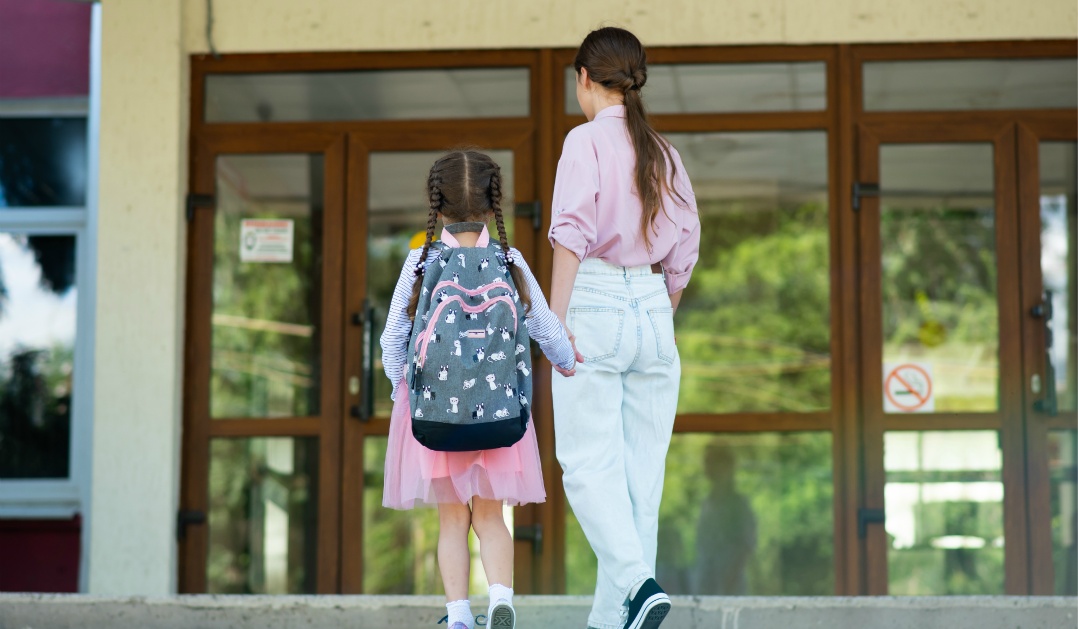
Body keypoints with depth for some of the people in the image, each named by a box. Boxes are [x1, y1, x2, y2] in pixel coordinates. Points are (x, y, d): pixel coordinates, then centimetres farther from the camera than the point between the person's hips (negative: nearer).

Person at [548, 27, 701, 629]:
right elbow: (684, 252, 14)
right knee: (642, 470, 6)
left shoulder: (587, 140, -4)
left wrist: (556, 319, -16)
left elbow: (573, 232, -14)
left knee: (590, 465, -3)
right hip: (653, 310, 6)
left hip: (596, 301, -6)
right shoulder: (664, 153, 13)